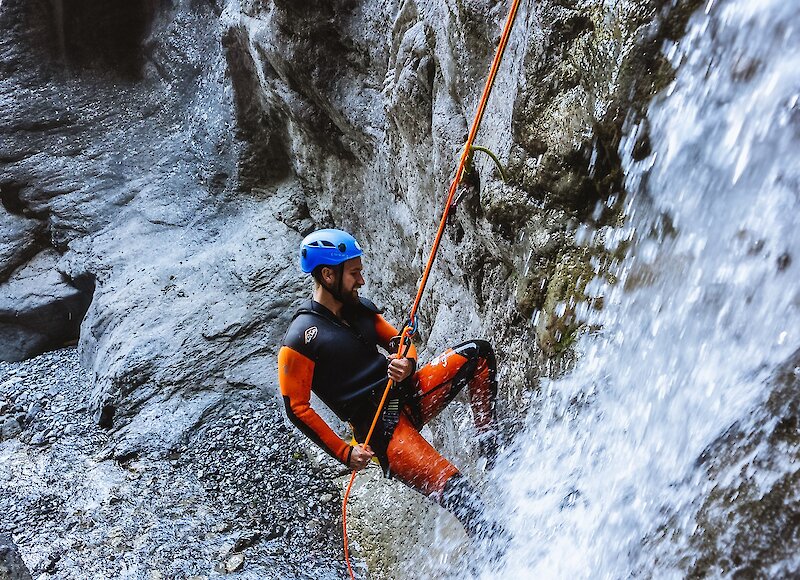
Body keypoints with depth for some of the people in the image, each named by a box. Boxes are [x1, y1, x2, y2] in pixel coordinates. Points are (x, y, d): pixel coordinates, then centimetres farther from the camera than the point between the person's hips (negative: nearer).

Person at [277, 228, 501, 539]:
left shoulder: (361, 307, 9)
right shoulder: (300, 340, -12)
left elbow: (400, 342, 17)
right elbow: (296, 408, -10)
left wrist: (408, 365, -8)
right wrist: (344, 452, -13)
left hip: (409, 393, 7)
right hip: (379, 427, -7)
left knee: (478, 352, -8)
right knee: (454, 493, -23)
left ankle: (491, 451, -2)